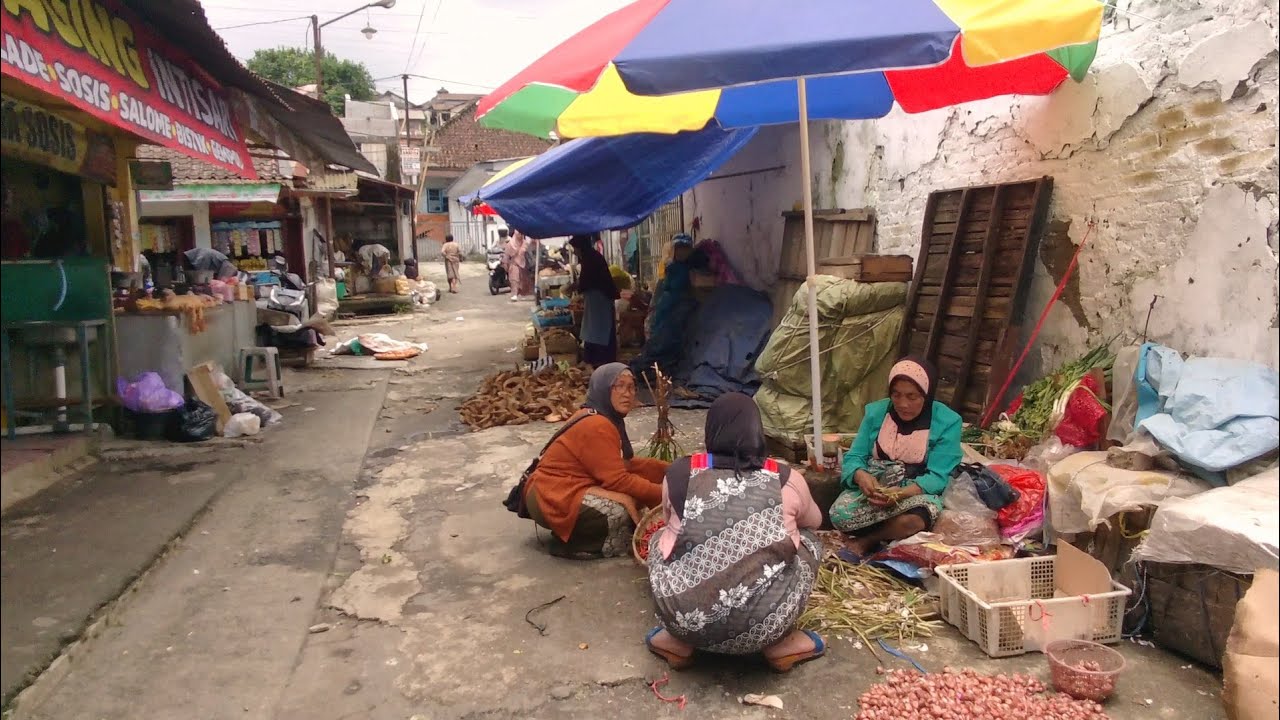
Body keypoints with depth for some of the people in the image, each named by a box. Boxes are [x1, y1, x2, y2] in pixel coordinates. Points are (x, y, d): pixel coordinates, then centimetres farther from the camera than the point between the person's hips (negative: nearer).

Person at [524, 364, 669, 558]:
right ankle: (572, 543, -8)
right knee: (627, 506, -25)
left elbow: (624, 464, 12)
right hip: (555, 500, -11)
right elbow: (617, 480, -23)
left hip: (566, 491, 11)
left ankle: (572, 533, 6)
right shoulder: (596, 426, -21)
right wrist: (662, 493, -18)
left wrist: (669, 470, 5)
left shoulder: (607, 418, 11)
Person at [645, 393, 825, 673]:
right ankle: (780, 643, 22)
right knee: (807, 538, 24)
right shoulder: (786, 479, 3)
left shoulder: (678, 473, 4)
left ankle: (678, 641, 23)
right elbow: (815, 521, 25)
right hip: (766, 620, 0)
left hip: (687, 617, 1)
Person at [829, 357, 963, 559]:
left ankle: (867, 541, -8)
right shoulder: (876, 411, 1)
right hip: (873, 487, 2)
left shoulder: (946, 422, -8)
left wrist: (903, 492, -33)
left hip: (917, 492, -2)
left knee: (911, 521, -38)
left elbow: (937, 476, -14)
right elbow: (854, 456, -1)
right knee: (840, 514, -30)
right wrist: (861, 476, -26)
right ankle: (891, 533, -5)